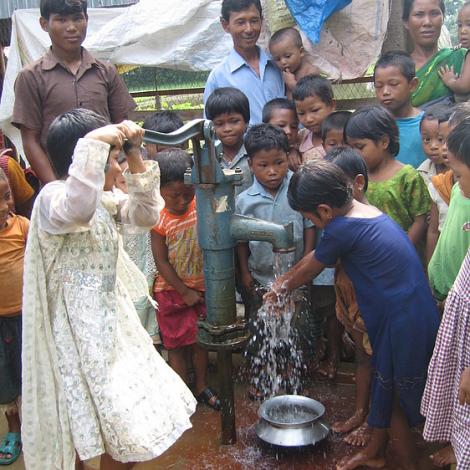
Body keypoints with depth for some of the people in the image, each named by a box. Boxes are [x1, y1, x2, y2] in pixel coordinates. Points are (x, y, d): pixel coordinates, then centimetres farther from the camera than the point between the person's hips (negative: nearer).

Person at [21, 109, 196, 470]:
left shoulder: (100, 200, 8)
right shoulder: (53, 197, -19)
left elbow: (146, 215, 7)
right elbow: (78, 209, -42)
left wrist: (135, 158, 0)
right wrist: (94, 142, -36)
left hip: (112, 322, 9)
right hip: (83, 332, -9)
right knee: (127, 436, 0)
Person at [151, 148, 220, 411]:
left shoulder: (202, 205, -12)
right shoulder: (159, 220, -16)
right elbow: (162, 263, -12)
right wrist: (185, 292, -11)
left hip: (202, 287, 2)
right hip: (172, 290, -2)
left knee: (200, 340, 15)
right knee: (177, 344, 9)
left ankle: (202, 386, 33)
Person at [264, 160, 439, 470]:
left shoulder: (343, 228, -22)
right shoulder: (363, 210, 6)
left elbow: (309, 269, -3)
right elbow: (317, 256, 17)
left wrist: (281, 289, 15)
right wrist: (284, 280, 24)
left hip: (403, 324, -9)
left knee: (393, 399, 11)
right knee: (384, 385, 24)